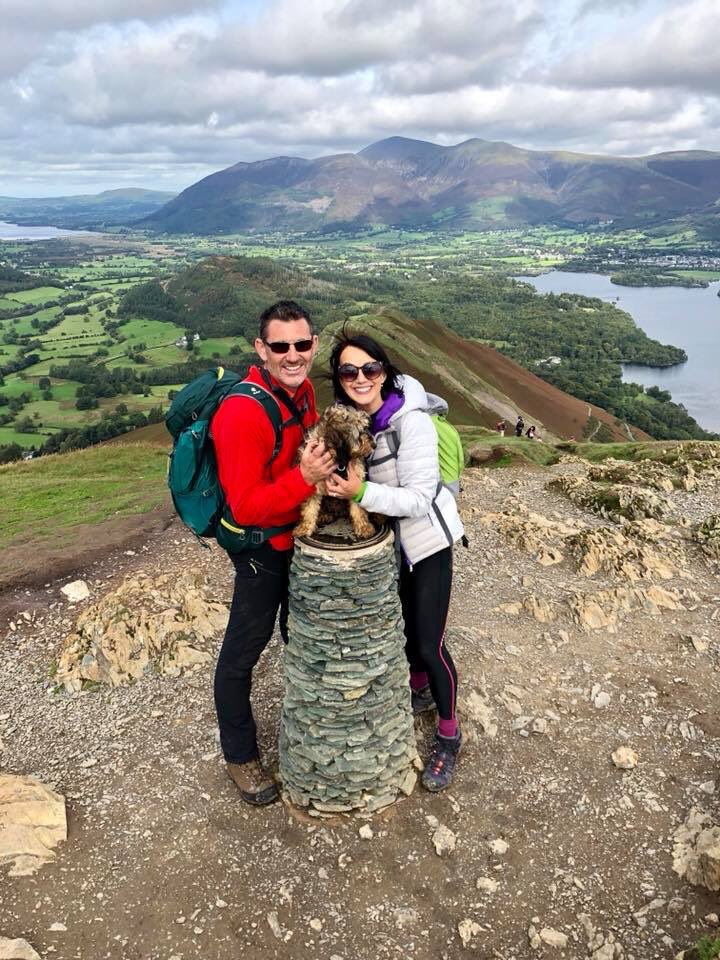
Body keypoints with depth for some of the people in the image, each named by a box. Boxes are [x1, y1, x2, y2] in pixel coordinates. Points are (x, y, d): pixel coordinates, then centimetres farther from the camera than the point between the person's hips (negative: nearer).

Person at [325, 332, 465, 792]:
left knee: (428, 643, 0)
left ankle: (449, 736, 24)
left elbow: (420, 499, -27)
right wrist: (336, 483, -13)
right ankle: (420, 690, 50)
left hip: (425, 541, -6)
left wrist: (361, 492, -38)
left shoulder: (411, 422, -26)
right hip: (384, 540, 6)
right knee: (400, 626, 22)